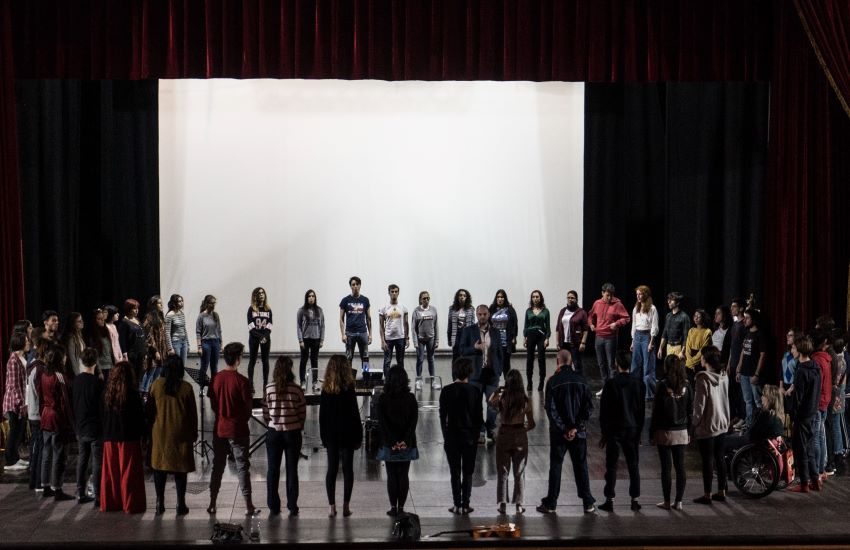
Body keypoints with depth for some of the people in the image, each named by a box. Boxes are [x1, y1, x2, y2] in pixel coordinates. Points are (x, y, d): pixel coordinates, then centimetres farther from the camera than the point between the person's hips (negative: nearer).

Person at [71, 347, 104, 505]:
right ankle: (98, 496, -1)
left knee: (82, 460, 14)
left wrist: (76, 424, 16)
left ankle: (80, 494, 18)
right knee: (97, 462, -1)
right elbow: (103, 407, -13)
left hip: (80, 428, 5)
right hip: (96, 429, -5)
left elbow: (71, 404, 8)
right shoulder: (98, 383, -15)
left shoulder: (75, 381, 1)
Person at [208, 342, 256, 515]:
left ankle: (212, 504, 17)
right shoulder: (241, 381, -16)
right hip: (238, 430, -4)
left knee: (217, 466, 14)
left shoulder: (216, 379, -2)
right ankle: (248, 506, 3)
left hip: (219, 429, 4)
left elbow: (212, 404, 7)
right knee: (242, 467, 2)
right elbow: (248, 407, -9)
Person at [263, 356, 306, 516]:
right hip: (293, 433, 0)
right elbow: (303, 413, -5)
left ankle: (273, 507, 12)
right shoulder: (297, 390, -10)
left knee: (273, 470, 10)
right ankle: (292, 506, 11)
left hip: (273, 433, 1)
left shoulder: (268, 389, -7)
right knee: (292, 470, 8)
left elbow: (265, 413, -3)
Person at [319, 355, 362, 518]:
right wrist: (358, 437, -3)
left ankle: (332, 507, 6)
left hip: (330, 436, 3)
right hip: (346, 435, -3)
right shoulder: (348, 389, -12)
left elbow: (322, 415, 4)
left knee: (332, 469, 8)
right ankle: (346, 506, 6)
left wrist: (324, 437, 12)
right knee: (347, 469, 6)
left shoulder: (326, 390, 0)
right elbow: (354, 414, -11)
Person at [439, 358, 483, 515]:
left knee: (455, 472, 7)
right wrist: (476, 433, 10)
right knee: (468, 472, 10)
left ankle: (457, 505, 7)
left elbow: (442, 416, -4)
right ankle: (465, 505, 9)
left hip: (452, 436, 0)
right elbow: (479, 415, -3)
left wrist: (445, 436, 7)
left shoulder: (447, 391, -8)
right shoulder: (475, 390, -7)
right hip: (470, 436, 0)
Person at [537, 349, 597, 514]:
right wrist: (576, 427, -6)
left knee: (555, 466, 6)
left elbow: (551, 409, -12)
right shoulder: (581, 380, -1)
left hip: (558, 432, -2)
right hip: (579, 432, 2)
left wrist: (563, 429, -8)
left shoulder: (553, 381, -9)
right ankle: (588, 503, 11)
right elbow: (589, 406, -4)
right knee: (581, 466, 10)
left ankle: (550, 504, 9)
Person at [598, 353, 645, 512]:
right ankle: (635, 500, 11)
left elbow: (604, 410, -8)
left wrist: (604, 433, 1)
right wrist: (639, 431, 13)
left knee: (611, 466, 3)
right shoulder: (638, 383, -2)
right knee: (633, 465, 10)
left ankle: (609, 500, 4)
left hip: (614, 430, -3)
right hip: (633, 429, 3)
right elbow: (641, 409, 5)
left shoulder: (611, 384, -11)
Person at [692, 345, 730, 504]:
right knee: (719, 457, 15)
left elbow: (700, 404, -17)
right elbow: (725, 399, 9)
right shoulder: (724, 376, 1)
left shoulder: (703, 378, -20)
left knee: (707, 460, 1)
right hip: (722, 424, 7)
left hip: (707, 426, -7)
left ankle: (707, 495, 7)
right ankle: (721, 492, 22)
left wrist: (695, 423, -7)